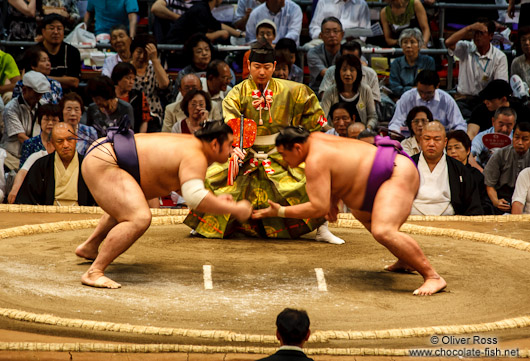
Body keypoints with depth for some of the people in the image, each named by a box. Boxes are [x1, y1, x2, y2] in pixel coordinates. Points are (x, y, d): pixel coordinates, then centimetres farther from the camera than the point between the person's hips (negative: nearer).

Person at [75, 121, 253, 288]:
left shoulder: (191, 142, 14)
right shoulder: (195, 157, -17)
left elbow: (188, 186, 29)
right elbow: (195, 197, -31)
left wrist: (215, 200, 18)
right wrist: (234, 209, -23)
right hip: (103, 165, -11)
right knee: (140, 219, -25)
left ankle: (89, 247, 45)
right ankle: (93, 273, -24)